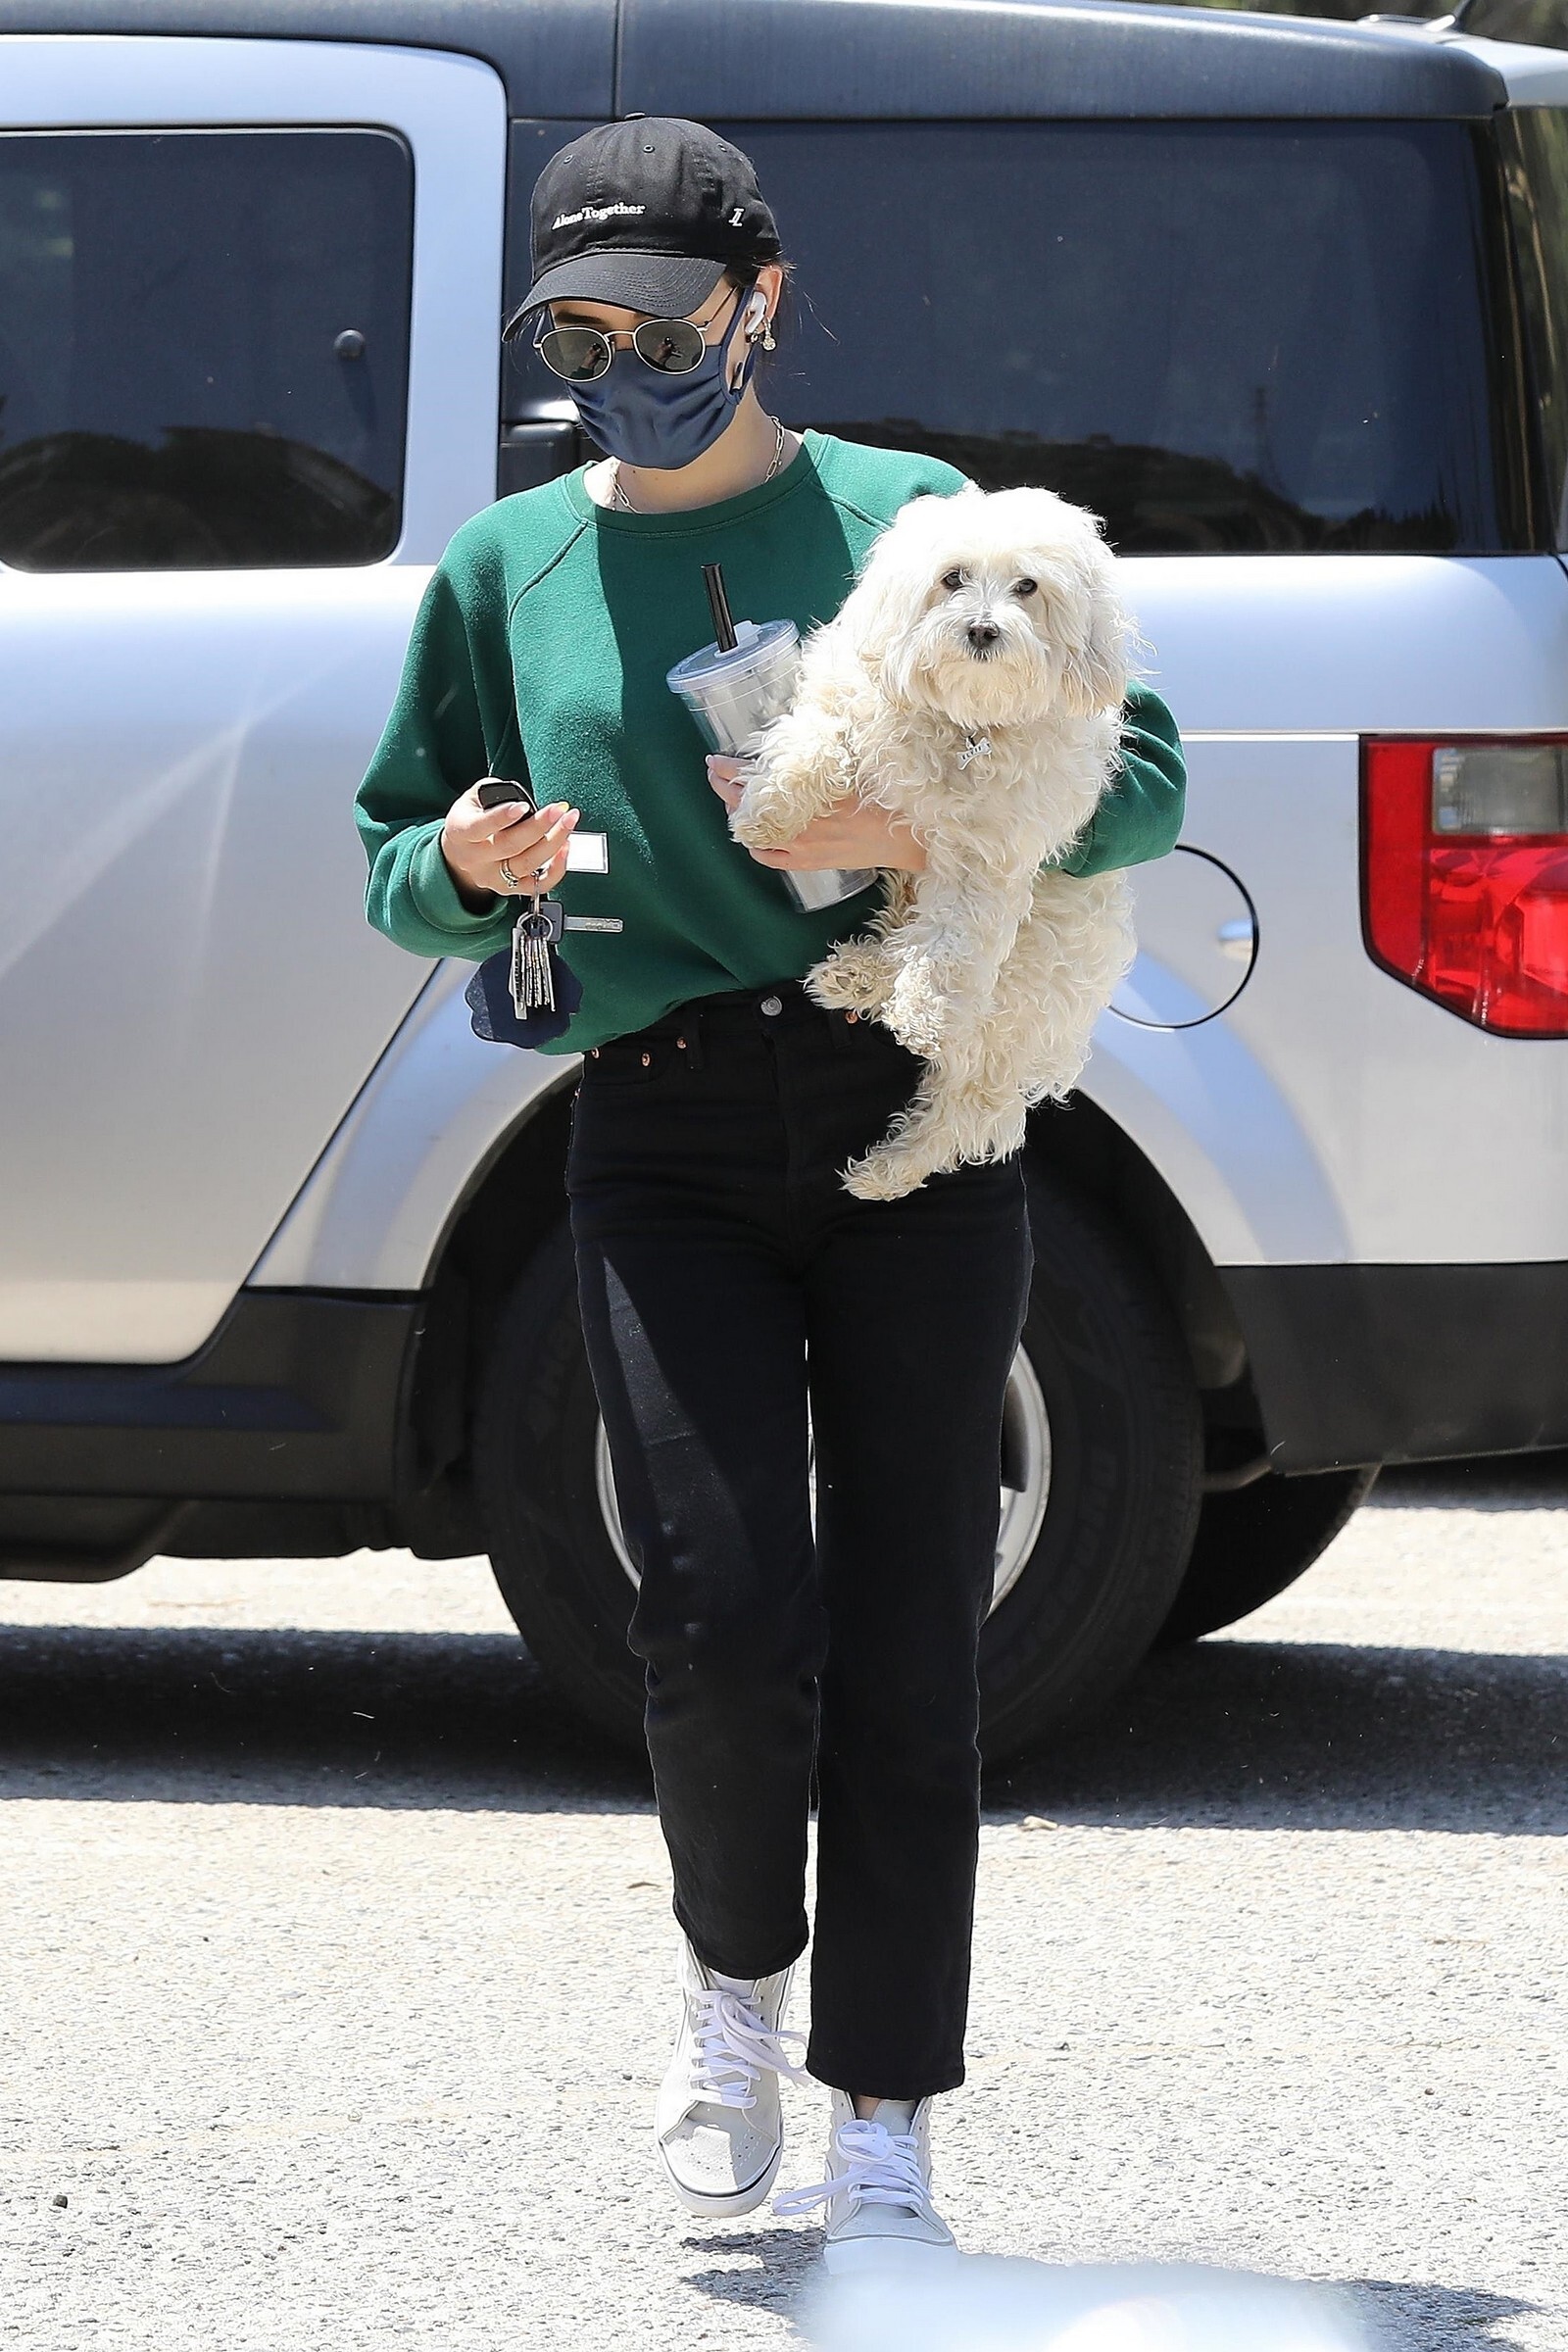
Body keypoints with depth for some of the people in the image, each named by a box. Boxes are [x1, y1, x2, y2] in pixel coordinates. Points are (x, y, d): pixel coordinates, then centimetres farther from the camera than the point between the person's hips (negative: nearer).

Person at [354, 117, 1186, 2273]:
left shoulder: (917, 518, 7)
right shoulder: (507, 565, 13)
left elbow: (1139, 777, 4)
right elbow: (396, 864, 20)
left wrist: (920, 826, -13)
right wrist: (466, 865, -4)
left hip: (920, 1122, -1)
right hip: (666, 1142, 1)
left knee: (905, 1648, -3)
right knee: (728, 1619, -14)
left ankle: (882, 2144, 4)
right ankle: (734, 1987, 15)